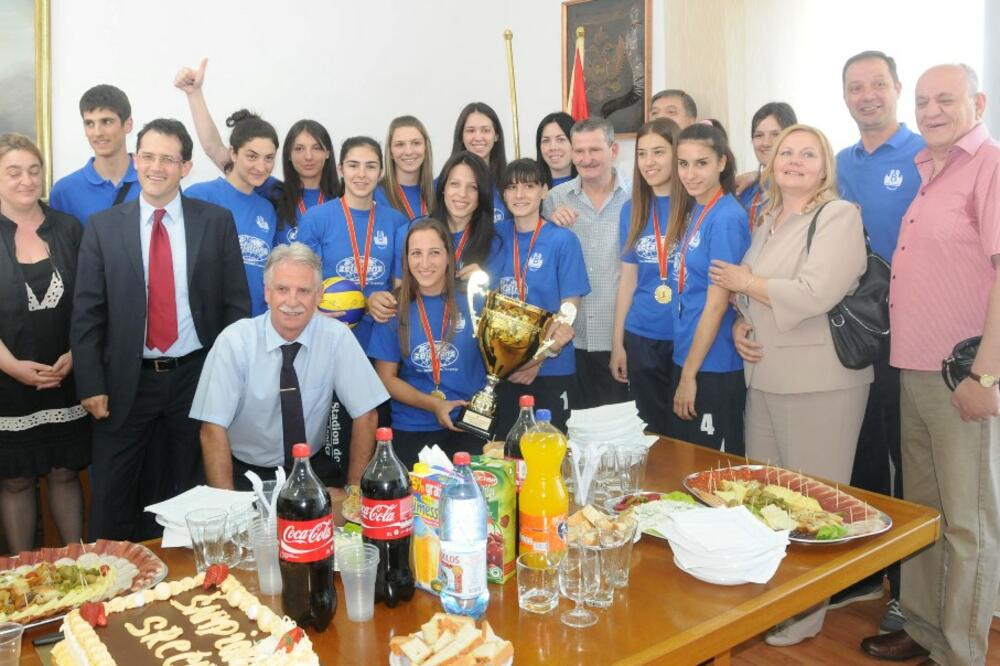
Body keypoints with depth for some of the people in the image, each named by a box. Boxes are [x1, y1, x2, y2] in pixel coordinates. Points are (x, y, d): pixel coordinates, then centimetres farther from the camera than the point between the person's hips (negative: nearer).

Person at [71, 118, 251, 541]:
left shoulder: (217, 222, 0)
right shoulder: (103, 227, 1)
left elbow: (237, 303, 0)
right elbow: (86, 313, 0)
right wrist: (91, 385, -6)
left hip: (197, 376, 0)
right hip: (128, 380, 0)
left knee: (191, 489, 15)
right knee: (111, 496, 8)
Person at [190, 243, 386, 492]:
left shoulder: (337, 337, -9)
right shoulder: (233, 341, -13)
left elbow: (365, 415, -5)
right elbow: (213, 430, -14)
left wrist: (354, 489, -12)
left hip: (315, 470, 1)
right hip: (247, 473, -1)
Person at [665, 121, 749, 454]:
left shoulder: (727, 218, -16)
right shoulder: (692, 210, 8)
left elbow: (717, 304, -17)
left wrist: (690, 374, -13)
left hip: (714, 367, -8)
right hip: (687, 358, 8)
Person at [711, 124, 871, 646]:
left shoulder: (839, 215, -9)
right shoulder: (767, 221, 15)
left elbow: (814, 293, -21)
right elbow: (744, 289, 20)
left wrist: (744, 282, -9)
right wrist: (739, 323, -2)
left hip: (819, 382, -7)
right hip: (764, 375, 7)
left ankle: (808, 610, 20)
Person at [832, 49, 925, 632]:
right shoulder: (841, 164, 11)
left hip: (904, 337, -5)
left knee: (908, 464, 5)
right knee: (860, 457, 14)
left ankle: (909, 588, 20)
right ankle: (864, 571, 30)